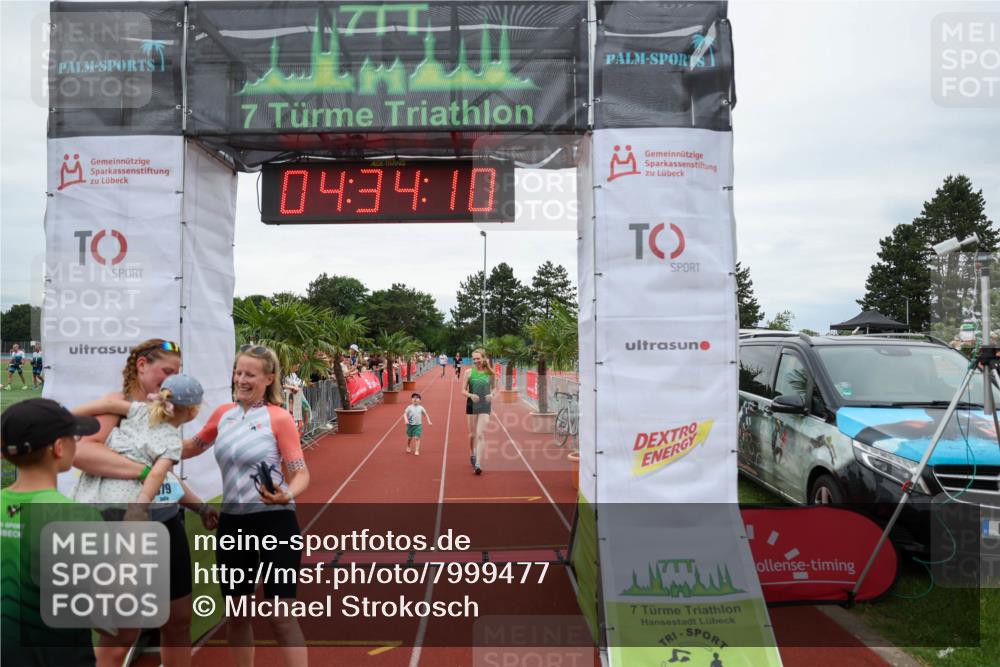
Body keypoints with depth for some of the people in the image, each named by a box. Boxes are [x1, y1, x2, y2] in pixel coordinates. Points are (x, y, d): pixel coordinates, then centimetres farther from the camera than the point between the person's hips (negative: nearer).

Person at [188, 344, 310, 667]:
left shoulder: (279, 418, -10)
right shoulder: (223, 413, 6)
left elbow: (301, 473, -11)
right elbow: (192, 447, 21)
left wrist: (286, 495, -31)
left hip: (274, 521, -6)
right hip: (232, 522, 6)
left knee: (281, 616, -2)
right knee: (236, 613, 16)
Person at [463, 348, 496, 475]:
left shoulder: (490, 373, -2)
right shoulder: (469, 372, -3)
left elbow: (494, 387, 12)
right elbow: (464, 391, 1)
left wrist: (491, 394, -10)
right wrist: (471, 395, -19)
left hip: (485, 406, -1)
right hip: (471, 405, 1)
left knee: (480, 435, -10)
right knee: (472, 434, 12)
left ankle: (478, 464, -12)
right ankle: (472, 455, 39)